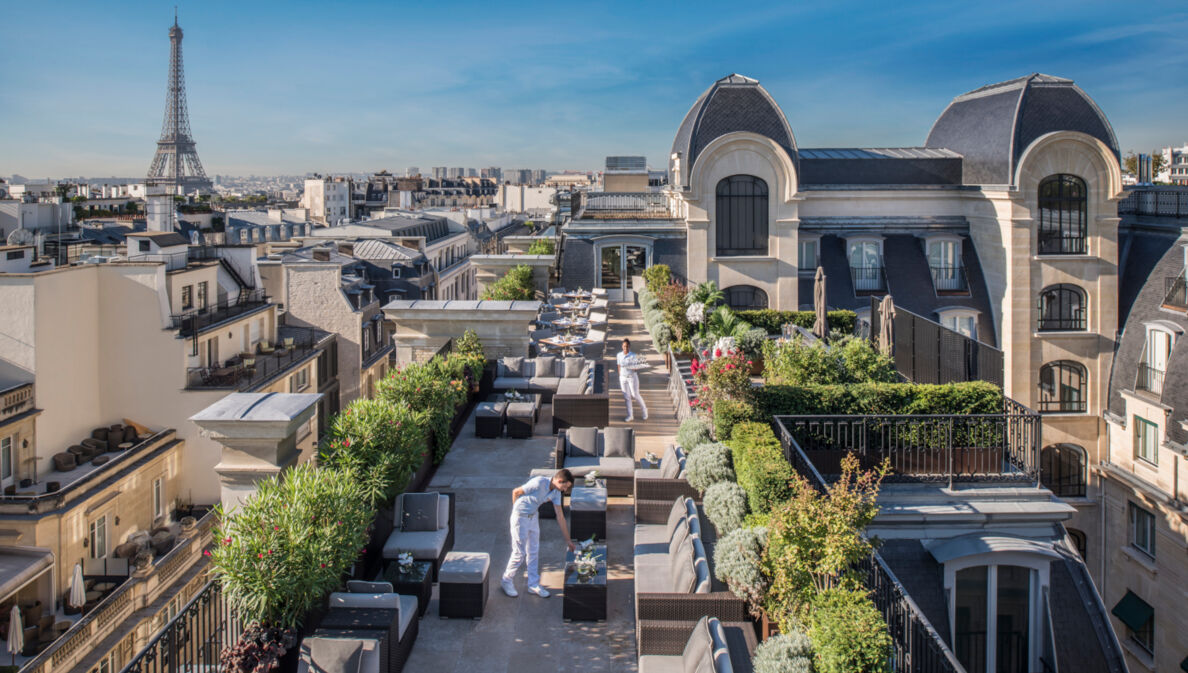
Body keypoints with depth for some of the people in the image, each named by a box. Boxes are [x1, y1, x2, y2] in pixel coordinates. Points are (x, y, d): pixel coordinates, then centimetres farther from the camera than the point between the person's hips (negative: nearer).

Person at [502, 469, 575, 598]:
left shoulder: (556, 493, -3)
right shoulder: (539, 483, -28)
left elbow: (560, 516, 3)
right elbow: (516, 492, -16)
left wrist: (567, 539, 6)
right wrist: (516, 509, 0)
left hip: (533, 517, 7)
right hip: (520, 518, -7)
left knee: (533, 552, 13)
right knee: (519, 553, 1)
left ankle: (533, 584, 23)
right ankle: (507, 581, 20)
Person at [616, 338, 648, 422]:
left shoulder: (633, 356, -12)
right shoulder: (619, 355, 1)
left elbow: (634, 368, -13)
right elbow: (619, 367, 11)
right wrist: (620, 377, 12)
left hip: (632, 377, -4)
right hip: (623, 377, 4)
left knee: (635, 395, -1)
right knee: (626, 396, 5)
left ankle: (644, 408, 25)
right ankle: (630, 415, 12)